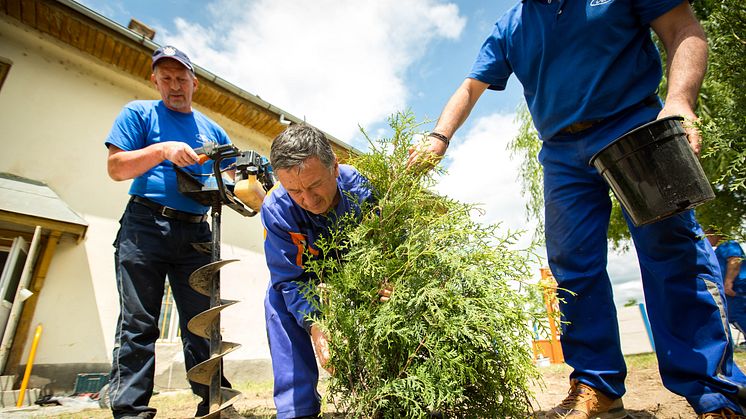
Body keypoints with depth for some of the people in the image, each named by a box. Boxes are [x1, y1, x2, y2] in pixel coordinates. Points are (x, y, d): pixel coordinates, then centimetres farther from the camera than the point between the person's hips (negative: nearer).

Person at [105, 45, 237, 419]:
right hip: (145, 225, -2)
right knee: (138, 322, -3)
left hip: (196, 233, 3)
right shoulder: (139, 113, 10)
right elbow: (115, 167, 0)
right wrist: (162, 150, -16)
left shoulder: (212, 130, 19)